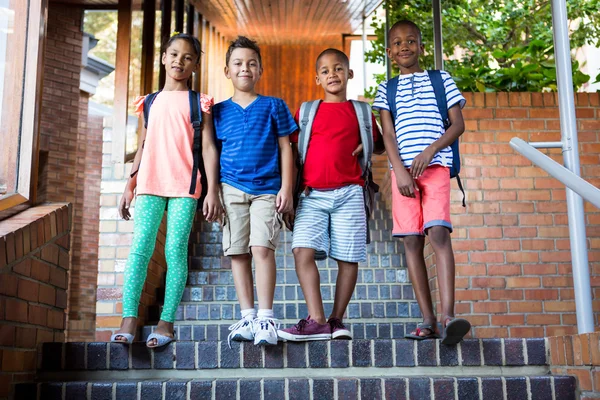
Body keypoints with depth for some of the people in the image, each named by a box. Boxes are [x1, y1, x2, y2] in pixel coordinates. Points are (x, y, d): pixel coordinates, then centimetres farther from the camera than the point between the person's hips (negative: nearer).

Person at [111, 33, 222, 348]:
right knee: (139, 248, -8)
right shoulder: (150, 102, 17)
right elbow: (142, 148, 19)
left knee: (176, 251, -5)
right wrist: (129, 186, 14)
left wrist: (212, 191, -7)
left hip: (184, 186, -2)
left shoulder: (199, 103, 8)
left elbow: (208, 148, 2)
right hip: (149, 184, 3)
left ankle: (167, 321, -1)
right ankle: (128, 320, -8)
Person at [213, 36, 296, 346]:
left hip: (267, 189, -2)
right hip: (232, 188, 2)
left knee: (262, 248, -15)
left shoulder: (273, 106, 10)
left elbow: (285, 148, 7)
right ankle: (248, 317, 9)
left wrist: (286, 187, -2)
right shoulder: (220, 110, 14)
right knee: (238, 252, 1)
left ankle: (266, 319, -10)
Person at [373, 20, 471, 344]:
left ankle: (448, 315, -24)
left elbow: (458, 124, 6)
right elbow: (388, 134, 6)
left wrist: (429, 151, -10)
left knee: (438, 232, -20)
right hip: (402, 169, 2)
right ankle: (428, 320, 1)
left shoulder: (441, 80, 13)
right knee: (411, 241, -2)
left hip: (435, 165, -2)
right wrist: (400, 170, -8)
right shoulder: (386, 89, 16)